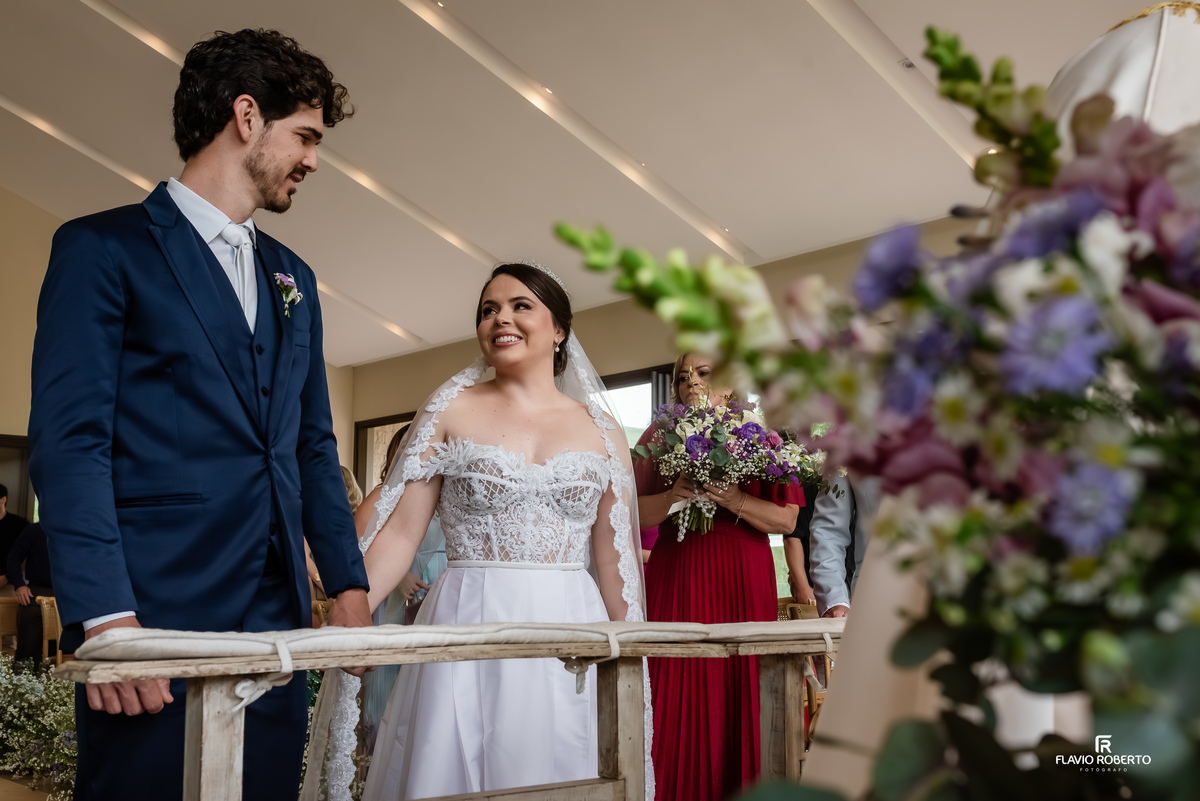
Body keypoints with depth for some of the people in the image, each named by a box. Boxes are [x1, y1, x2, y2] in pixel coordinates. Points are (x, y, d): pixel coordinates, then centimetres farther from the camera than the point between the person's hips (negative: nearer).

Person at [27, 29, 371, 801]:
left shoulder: (293, 279, 19)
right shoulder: (103, 247, 0)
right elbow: (69, 440, -9)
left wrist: (349, 580, 13)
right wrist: (104, 616, -17)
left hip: (276, 620, 6)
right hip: (154, 617, -5)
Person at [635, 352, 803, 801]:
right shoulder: (660, 438, 11)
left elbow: (786, 519, 1)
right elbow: (636, 514, 4)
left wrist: (734, 500, -12)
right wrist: (672, 496, -13)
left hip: (741, 579, 0)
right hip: (675, 577, 1)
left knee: (737, 693, -2)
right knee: (678, 696, -3)